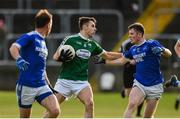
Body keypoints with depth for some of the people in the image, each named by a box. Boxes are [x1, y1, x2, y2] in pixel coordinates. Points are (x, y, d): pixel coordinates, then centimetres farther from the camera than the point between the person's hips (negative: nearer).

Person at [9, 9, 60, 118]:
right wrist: (19, 59, -45)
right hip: (26, 85, -7)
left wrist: (49, 85, 30)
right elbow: (13, 48, -25)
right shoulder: (30, 37, -7)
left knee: (55, 111, -13)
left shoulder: (43, 42, 18)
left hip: (42, 86, 7)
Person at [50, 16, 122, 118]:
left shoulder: (92, 45, 10)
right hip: (65, 80, -3)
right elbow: (56, 57, -3)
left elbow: (107, 55, 23)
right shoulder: (70, 40, -5)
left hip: (82, 82, 4)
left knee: (89, 104, -19)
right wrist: (62, 57, -24)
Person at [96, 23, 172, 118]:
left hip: (155, 86, -3)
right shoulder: (133, 49, 10)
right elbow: (122, 61, 25)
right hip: (139, 84, 3)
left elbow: (168, 54, -14)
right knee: (131, 105, -22)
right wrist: (105, 61, 26)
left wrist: (162, 50, -36)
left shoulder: (152, 44, -7)